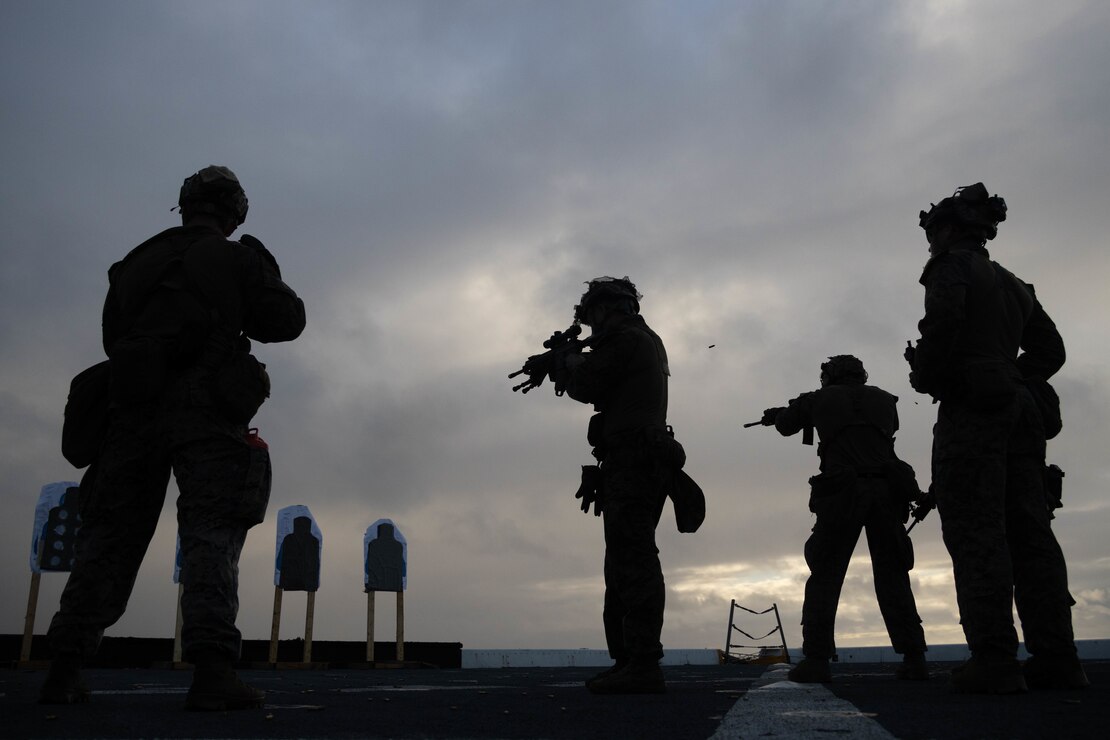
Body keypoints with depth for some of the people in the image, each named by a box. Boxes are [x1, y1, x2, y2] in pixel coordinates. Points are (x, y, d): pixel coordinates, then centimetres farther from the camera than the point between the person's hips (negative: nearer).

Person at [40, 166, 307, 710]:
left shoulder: (134, 263, 19)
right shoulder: (237, 259, 5)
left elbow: (112, 338, 22)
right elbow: (287, 321, 4)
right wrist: (242, 311, 22)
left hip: (134, 409, 4)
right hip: (206, 411, -4)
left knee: (111, 534, 9)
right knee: (212, 533, -7)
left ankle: (65, 669, 8)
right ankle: (212, 669, -18)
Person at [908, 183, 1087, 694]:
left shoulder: (952, 267, 0)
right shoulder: (1013, 283, 24)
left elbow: (944, 324, -18)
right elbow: (1051, 349, 22)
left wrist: (924, 378, -3)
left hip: (971, 407, -8)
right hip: (1019, 407, 8)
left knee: (976, 533, -9)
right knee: (1029, 529, 6)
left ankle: (994, 661, -12)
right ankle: (1055, 657, 5)